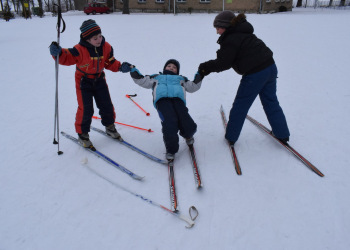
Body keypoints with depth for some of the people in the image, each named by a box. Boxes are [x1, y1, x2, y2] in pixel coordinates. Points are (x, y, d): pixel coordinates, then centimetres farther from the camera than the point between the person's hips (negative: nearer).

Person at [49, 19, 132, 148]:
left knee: (107, 105, 9)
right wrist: (58, 53, -41)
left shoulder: (106, 47, -8)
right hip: (83, 82, -4)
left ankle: (110, 127, 32)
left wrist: (120, 67, -13)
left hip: (99, 80, 4)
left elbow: (110, 62, 3)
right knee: (85, 109, -4)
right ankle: (82, 134, 15)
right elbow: (67, 58, -20)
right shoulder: (80, 50, -22)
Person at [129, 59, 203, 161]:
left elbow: (193, 87, 30)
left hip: (178, 100, 1)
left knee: (189, 126, -20)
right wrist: (133, 70, 21)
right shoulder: (156, 77, 39)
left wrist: (199, 76, 19)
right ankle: (171, 149, -12)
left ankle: (188, 135, 15)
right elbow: (141, 80, 31)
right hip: (162, 100, -1)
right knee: (170, 124, -29)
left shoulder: (181, 79, 41)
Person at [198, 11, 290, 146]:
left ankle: (231, 137, 18)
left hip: (255, 74, -9)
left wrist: (206, 67, -1)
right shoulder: (242, 32, 18)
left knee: (240, 106, 5)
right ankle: (282, 135, 28)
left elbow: (223, 63, -13)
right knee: (271, 102, 20)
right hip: (270, 67, 9)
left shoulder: (230, 39, -12)